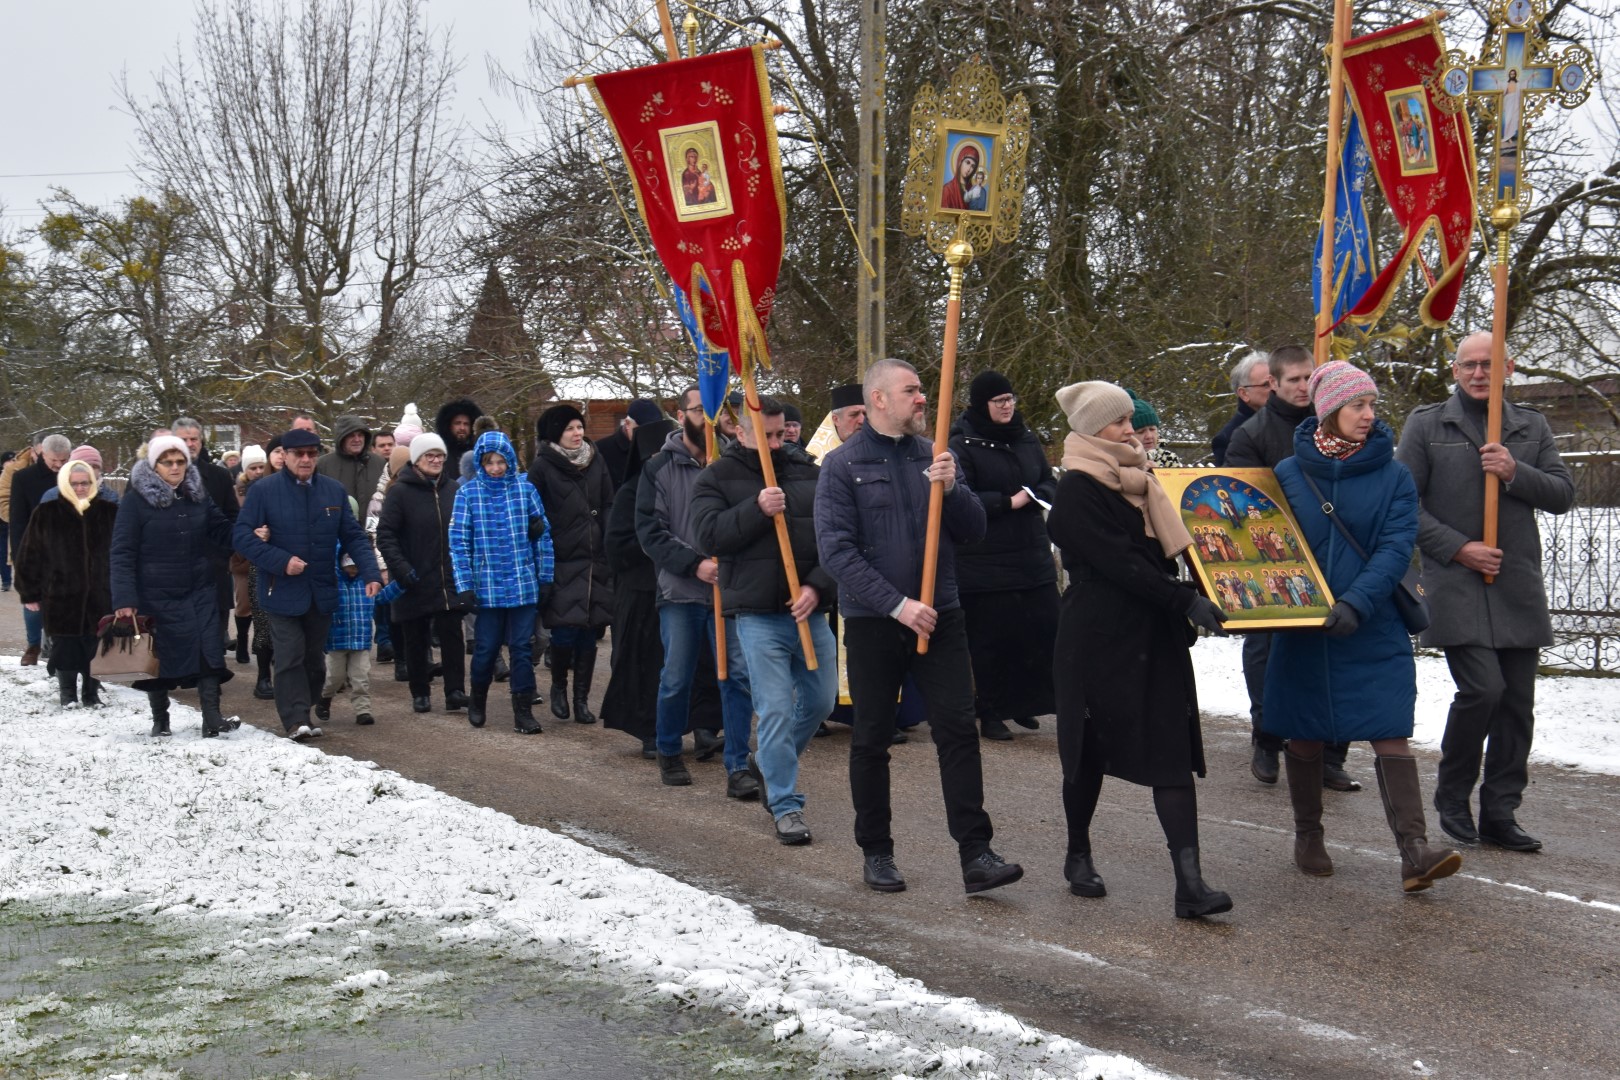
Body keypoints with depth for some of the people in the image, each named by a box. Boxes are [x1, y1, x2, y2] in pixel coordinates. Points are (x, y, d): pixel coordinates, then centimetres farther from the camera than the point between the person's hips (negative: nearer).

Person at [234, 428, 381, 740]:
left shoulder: (334, 490, 6)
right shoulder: (263, 490, -5)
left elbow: (353, 536, 7)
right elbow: (242, 535, -9)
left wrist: (371, 573, -7)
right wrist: (281, 561, -19)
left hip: (322, 593, 4)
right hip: (283, 591, -4)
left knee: (315, 658, 12)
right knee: (290, 656, -8)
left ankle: (304, 712, 24)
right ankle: (295, 720, -6)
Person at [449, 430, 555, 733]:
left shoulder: (525, 489, 1)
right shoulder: (468, 493, -2)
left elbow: (543, 535, 7)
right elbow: (459, 541, -1)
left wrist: (545, 579, 7)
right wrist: (465, 585, -5)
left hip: (524, 586, 1)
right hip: (487, 587, -1)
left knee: (522, 648, 3)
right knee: (486, 648, 6)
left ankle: (523, 710, 10)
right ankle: (477, 702, 29)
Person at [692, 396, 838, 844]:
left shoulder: (809, 473, 8)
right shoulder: (716, 479, 2)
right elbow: (709, 534, -12)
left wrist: (817, 587, -9)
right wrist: (756, 510, -23)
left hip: (810, 611, 4)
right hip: (759, 617, -4)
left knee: (821, 700, 14)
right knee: (776, 711, -7)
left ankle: (768, 763, 37)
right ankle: (786, 806, 1)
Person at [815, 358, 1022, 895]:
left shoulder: (935, 456, 8)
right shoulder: (843, 465, -5)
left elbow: (974, 530, 7)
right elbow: (836, 550, -13)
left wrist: (951, 489, -13)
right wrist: (897, 604, -20)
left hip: (940, 615, 3)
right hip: (873, 622, -3)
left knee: (958, 729, -5)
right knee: (872, 739, 7)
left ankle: (976, 854, -4)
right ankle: (876, 852, 21)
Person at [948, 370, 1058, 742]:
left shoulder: (1027, 440, 11)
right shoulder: (961, 446, -7)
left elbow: (1051, 483, 16)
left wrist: (1033, 495, -7)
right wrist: (1008, 502, -17)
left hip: (1032, 555, 6)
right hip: (983, 561, -6)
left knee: (1044, 629, 3)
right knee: (990, 638, -1)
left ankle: (1023, 703, 18)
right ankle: (991, 713, 9)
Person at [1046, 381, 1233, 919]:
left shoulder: (1137, 481, 14)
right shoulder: (1077, 490, -10)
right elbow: (1117, 563, -18)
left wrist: (1188, 600, 8)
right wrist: (1184, 600, -23)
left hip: (1156, 635, 6)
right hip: (1098, 637, -6)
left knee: (1173, 751, -5)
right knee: (1091, 749, 7)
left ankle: (1189, 881, -10)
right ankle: (1079, 856, 28)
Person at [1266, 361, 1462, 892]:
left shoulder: (1393, 476, 0)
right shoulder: (1289, 473, 3)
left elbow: (1396, 548, -10)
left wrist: (1356, 604, -23)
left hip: (1375, 634, -1)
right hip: (1302, 631, 1)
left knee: (1390, 735, -9)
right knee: (1304, 737, 11)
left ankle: (1415, 851, -13)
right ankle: (1308, 837, 28)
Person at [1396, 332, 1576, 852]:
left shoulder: (1531, 427, 14)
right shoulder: (1426, 424, 3)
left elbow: (1562, 495, 9)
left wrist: (1515, 473, -9)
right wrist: (1458, 548, -10)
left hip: (1518, 588, 4)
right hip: (1455, 584, -4)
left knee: (1517, 703, 3)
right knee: (1482, 688, -16)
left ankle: (1500, 814, 14)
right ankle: (1453, 799, 5)